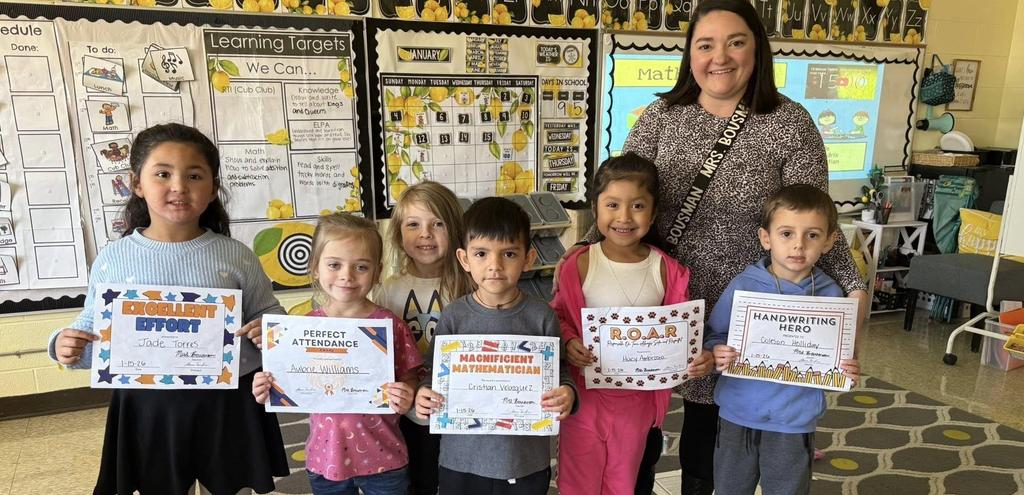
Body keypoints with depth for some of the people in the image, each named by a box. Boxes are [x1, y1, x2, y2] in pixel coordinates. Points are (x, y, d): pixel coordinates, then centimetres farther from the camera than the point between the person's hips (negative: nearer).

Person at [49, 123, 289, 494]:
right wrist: (68, 346, -13)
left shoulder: (236, 255, -5)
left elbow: (269, 312, 4)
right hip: (149, 407, 1)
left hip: (228, 402, 0)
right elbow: (93, 330, 6)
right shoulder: (113, 259, -4)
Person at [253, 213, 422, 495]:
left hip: (382, 459, -2)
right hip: (325, 458, 2)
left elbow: (409, 381, -4)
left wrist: (405, 399, -24)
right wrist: (268, 392, -12)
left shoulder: (390, 325, -11)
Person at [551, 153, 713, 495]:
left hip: (639, 396, 2)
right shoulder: (579, 265, -14)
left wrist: (699, 358, -18)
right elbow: (558, 317, -5)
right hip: (585, 393, -2)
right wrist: (568, 342, -25)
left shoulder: (666, 270, -7)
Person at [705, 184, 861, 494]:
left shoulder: (831, 296, -7)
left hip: (794, 423, 0)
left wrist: (849, 371, -17)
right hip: (737, 416, 0)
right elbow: (713, 336, -4)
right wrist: (716, 353, -24)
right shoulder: (743, 286, -11)